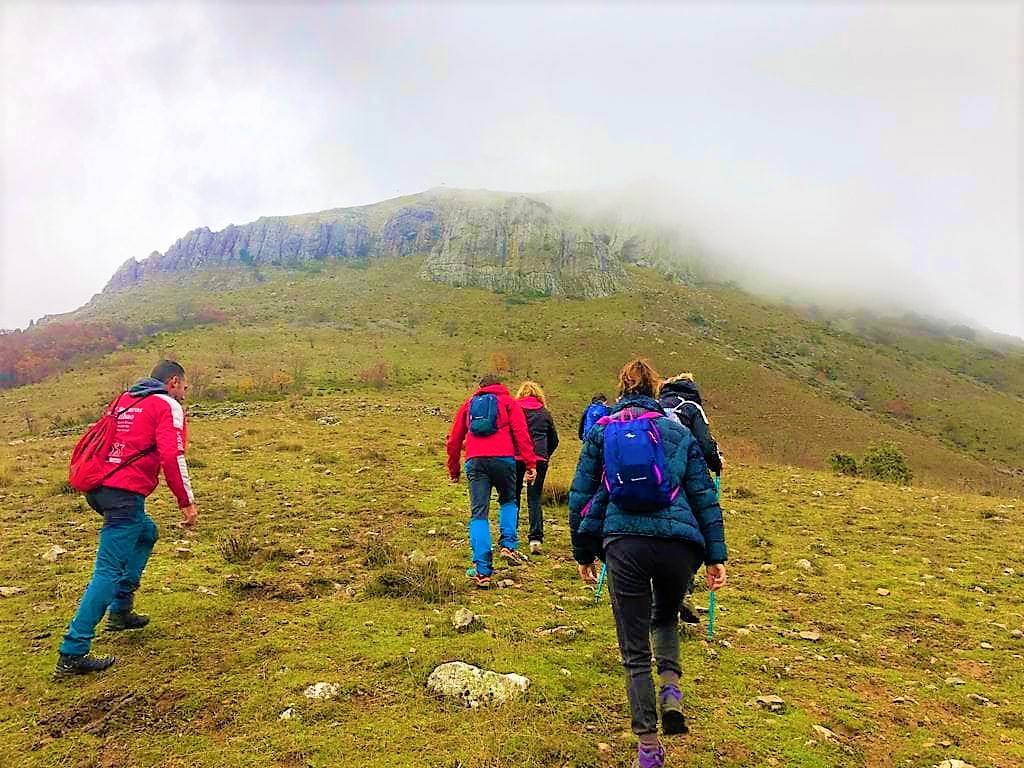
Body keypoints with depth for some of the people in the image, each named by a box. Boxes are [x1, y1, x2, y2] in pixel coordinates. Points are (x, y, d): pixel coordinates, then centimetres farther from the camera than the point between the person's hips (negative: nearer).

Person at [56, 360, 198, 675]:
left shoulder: (124, 400, 21)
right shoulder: (168, 405, -3)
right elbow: (172, 456, -14)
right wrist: (186, 501, -10)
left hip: (97, 487, 9)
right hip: (124, 493, -9)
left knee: (146, 532, 28)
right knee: (109, 570, -7)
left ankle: (120, 610, 25)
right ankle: (72, 653, -8)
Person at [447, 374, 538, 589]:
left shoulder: (469, 404, 25)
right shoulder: (508, 401, 17)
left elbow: (454, 440, 22)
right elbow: (521, 433, 2)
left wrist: (453, 470, 28)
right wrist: (530, 464, -4)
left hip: (475, 461, 1)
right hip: (503, 458, -1)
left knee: (478, 514, 2)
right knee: (508, 501, 23)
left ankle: (482, 569, -6)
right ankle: (508, 545, 4)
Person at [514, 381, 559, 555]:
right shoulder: (544, 413, 10)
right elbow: (554, 440, 14)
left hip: (516, 457, -1)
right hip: (539, 459, 1)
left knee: (513, 497, 11)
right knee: (534, 499, 6)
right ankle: (536, 538, -5)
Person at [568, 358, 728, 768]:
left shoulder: (600, 432, 9)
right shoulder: (678, 433, 11)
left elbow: (580, 495, 8)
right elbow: (704, 497, 9)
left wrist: (582, 552, 17)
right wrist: (716, 556, 13)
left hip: (624, 544, -1)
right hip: (678, 542, 2)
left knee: (634, 649, 12)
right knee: (666, 616, 31)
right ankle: (670, 686, 9)